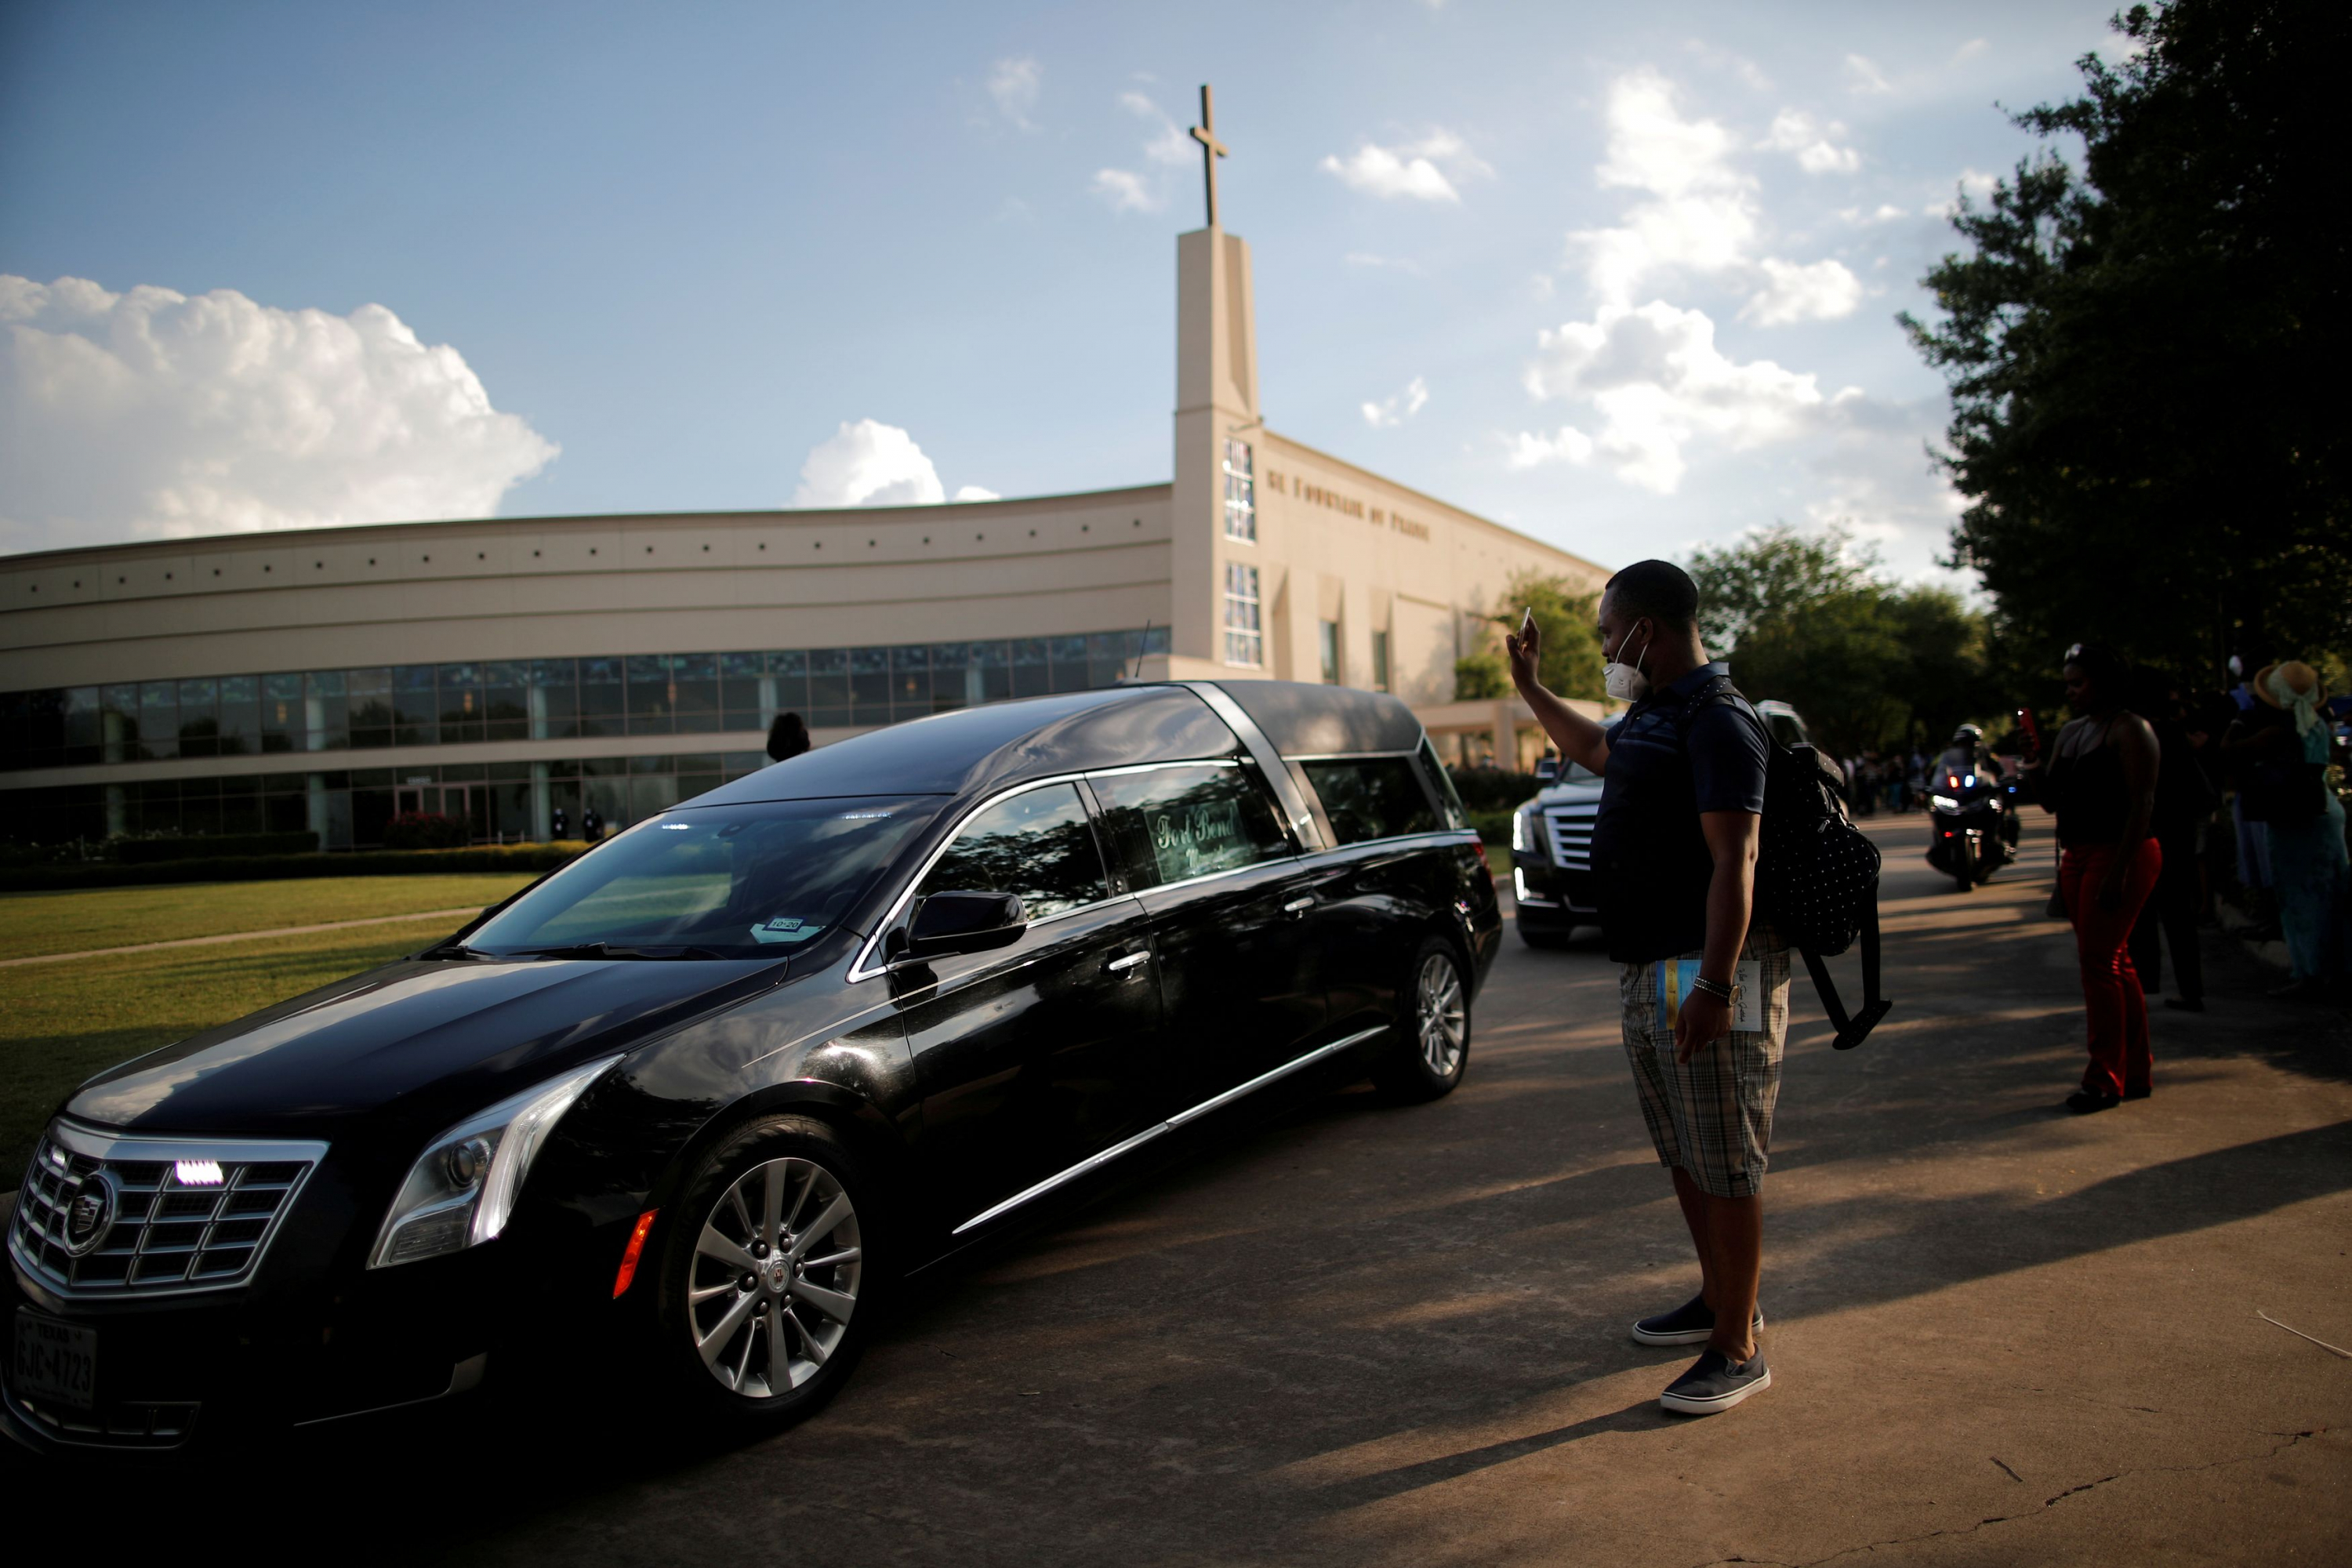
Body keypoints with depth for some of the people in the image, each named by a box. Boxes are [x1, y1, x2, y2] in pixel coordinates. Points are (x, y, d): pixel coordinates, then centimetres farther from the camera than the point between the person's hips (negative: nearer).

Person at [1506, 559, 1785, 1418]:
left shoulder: (1718, 722, -17)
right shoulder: (1649, 718, 13)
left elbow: (1734, 863, -24)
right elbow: (1592, 748, 38)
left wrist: (1714, 987, -28)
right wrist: (1529, 686, 38)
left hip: (1706, 977, -10)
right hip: (1644, 976, 10)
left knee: (1725, 1166, -1)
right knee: (1683, 1155, 20)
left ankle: (1739, 1349, 9)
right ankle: (1719, 1300, 35)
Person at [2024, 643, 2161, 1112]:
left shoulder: (2130, 731, -9)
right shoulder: (2070, 732, 16)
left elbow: (2142, 804, -16)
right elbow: (2051, 801, 17)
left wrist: (2118, 871, -22)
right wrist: (2039, 768, -3)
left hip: (2120, 856, -8)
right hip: (2078, 857, 9)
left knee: (2098, 960, -11)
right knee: (2115, 962, 12)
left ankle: (2105, 1078, -5)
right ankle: (2138, 1070, 20)